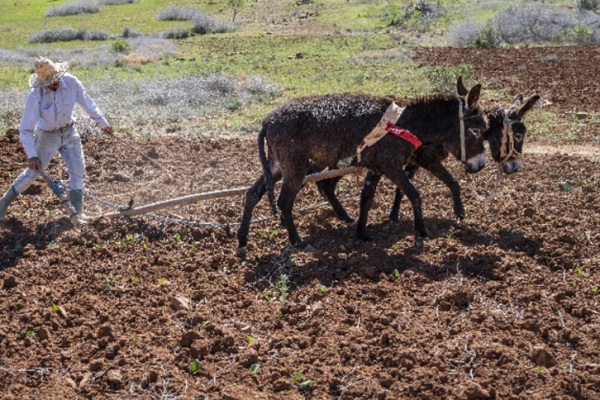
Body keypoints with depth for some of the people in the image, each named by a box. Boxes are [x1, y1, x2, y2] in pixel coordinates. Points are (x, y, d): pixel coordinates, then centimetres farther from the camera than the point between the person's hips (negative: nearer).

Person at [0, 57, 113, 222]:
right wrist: (32, 155, -32)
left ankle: (76, 213, 15)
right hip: (47, 135, -3)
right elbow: (25, 129, -25)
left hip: (69, 132, 3)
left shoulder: (71, 82, -20)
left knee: (78, 172, 1)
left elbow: (87, 102, -3)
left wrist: (103, 123, 7)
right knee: (32, 173, 2)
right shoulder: (35, 94, -28)